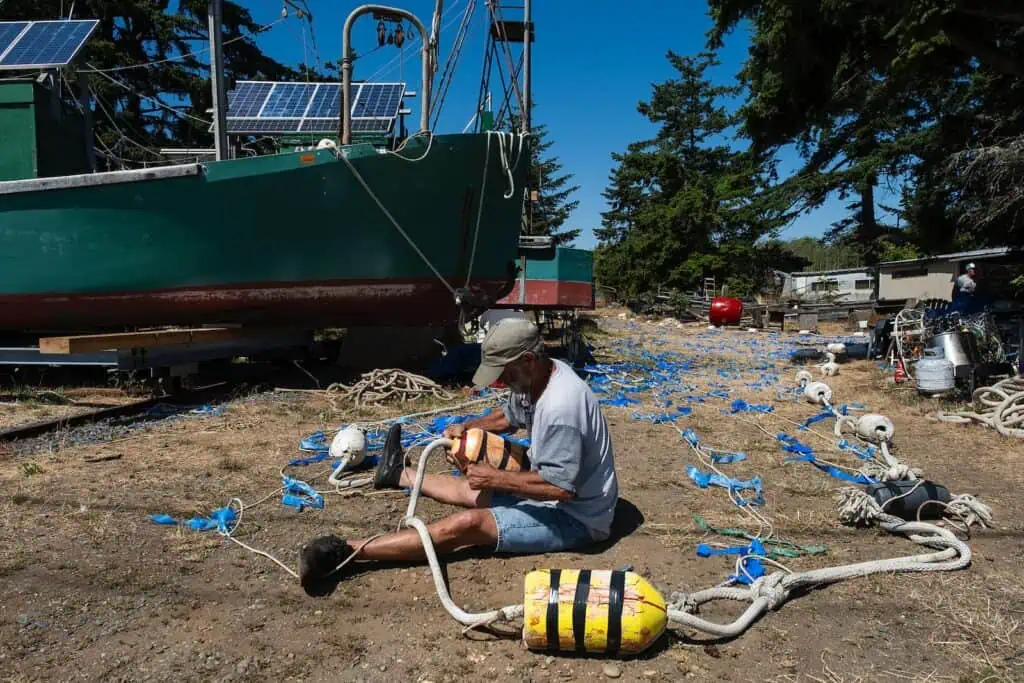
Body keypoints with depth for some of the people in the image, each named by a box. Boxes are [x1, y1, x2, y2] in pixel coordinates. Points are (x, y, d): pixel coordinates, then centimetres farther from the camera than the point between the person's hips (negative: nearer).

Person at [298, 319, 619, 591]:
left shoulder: (560, 407, -32)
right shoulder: (535, 377, 0)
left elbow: (561, 487, -33)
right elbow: (508, 417, 18)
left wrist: (496, 478, -23)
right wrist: (466, 428, 1)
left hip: (574, 516, -9)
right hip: (551, 486, 9)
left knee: (466, 524, -21)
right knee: (472, 487, 21)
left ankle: (345, 552, -23)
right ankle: (400, 474, 46)